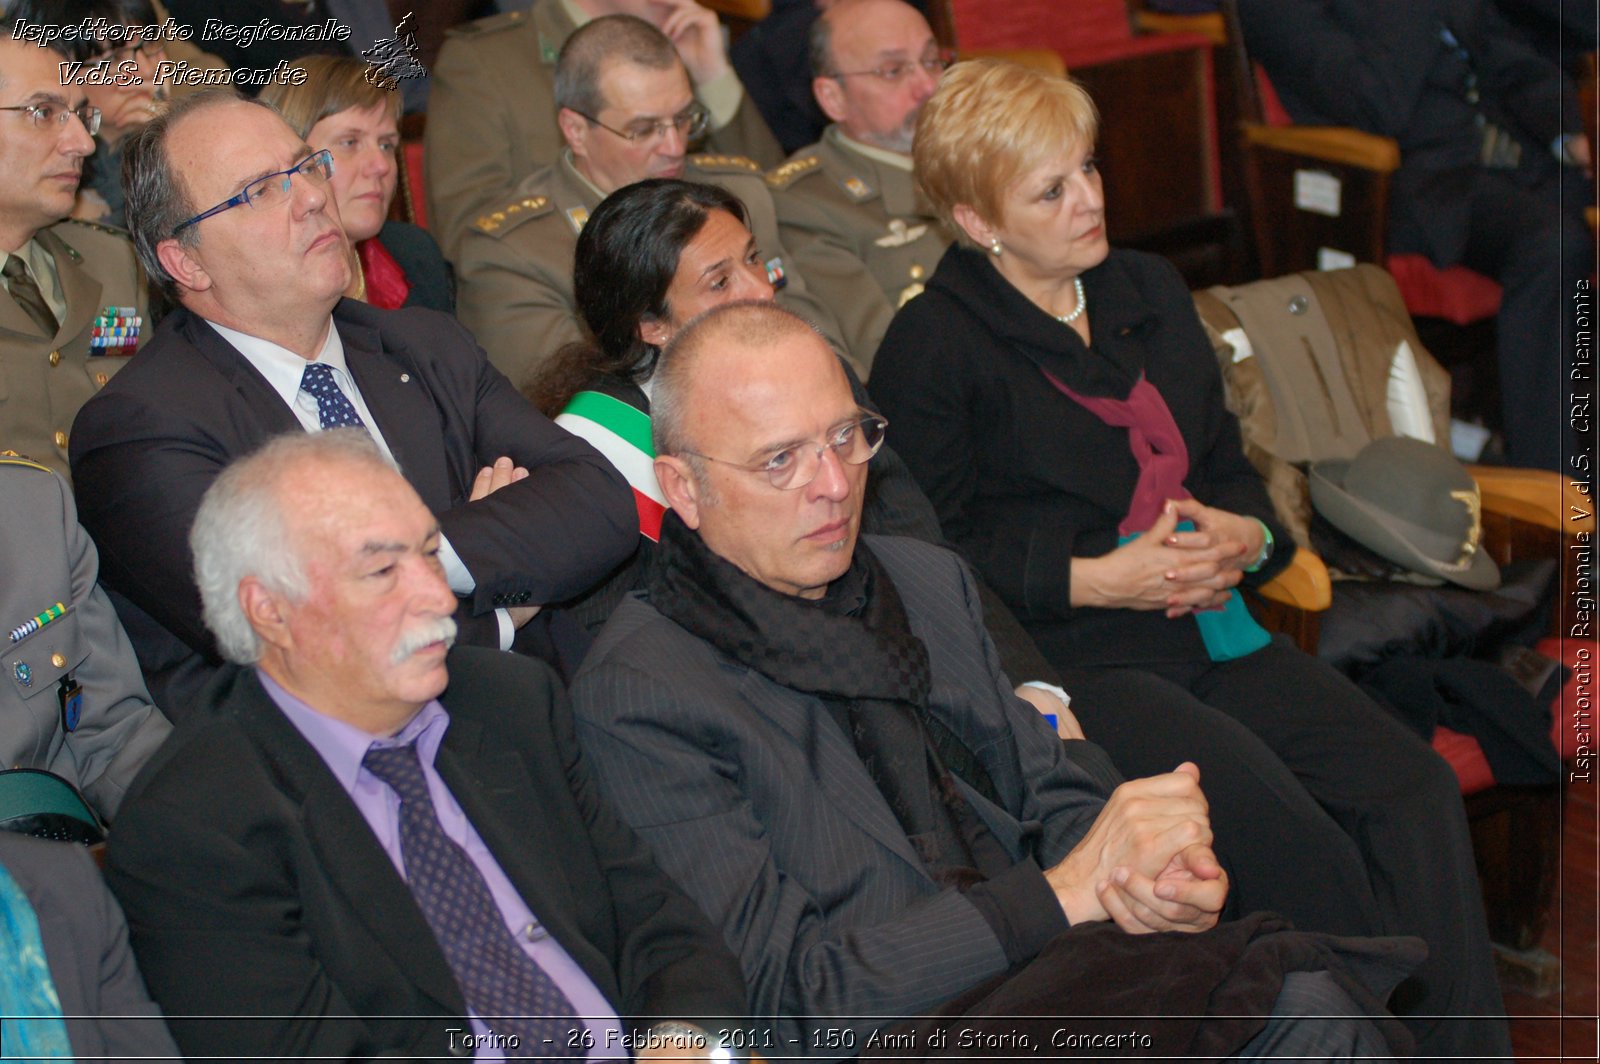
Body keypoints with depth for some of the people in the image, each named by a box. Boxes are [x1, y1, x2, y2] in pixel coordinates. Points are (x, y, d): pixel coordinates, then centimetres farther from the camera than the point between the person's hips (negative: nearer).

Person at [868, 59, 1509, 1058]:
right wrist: (1097, 579, -14)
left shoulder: (1149, 290, 19)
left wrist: (1242, 535, 1)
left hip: (1213, 629, 6)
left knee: (1417, 789, -17)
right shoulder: (932, 346, -2)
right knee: (1300, 844, -27)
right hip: (1078, 660, -6)